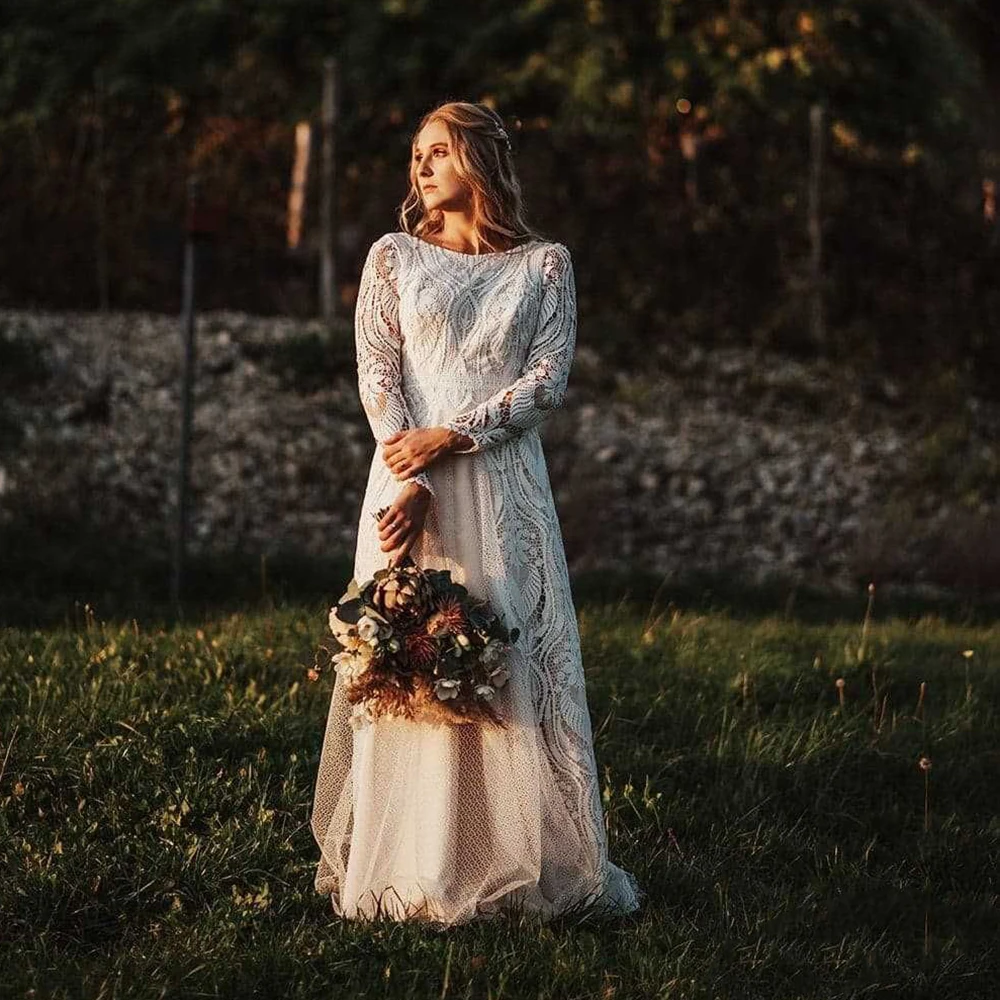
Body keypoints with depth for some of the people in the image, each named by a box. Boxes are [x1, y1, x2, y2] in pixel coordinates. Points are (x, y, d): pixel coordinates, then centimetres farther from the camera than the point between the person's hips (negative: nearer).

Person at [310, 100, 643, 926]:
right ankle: (411, 869, 2)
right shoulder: (393, 257, 9)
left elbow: (549, 378, -2)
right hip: (412, 475, 0)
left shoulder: (544, 266, 7)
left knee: (517, 658, -3)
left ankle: (525, 860, 2)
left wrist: (453, 436, -13)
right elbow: (377, 373, 0)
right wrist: (409, 479, -14)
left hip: (503, 480, 0)